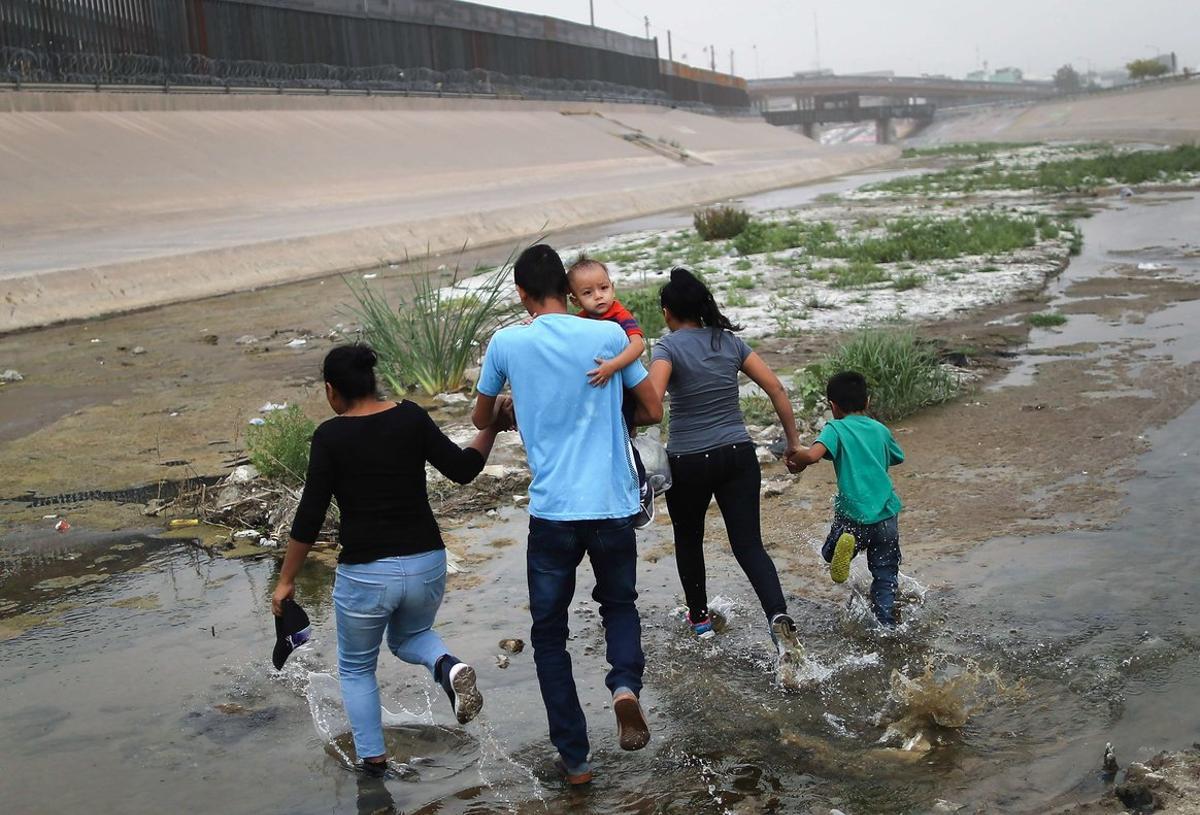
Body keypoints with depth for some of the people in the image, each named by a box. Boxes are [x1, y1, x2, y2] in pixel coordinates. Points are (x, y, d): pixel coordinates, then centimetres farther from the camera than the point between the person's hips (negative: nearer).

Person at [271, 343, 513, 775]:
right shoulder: (411, 417, -3)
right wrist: (492, 429, 14)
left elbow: (310, 516, -9)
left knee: (356, 667, 23)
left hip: (365, 573, -3)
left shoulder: (330, 436, -10)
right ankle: (447, 665, 0)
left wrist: (286, 580, 0)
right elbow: (462, 469, -1)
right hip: (426, 564, 3)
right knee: (409, 637, 31)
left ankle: (373, 757, 21)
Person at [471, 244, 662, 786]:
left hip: (551, 512, -1)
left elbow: (482, 419, 15)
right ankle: (625, 684, -3)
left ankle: (574, 759, 15)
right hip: (613, 507, 1)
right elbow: (653, 411, 7)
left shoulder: (507, 343, -2)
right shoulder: (608, 335, -1)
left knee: (549, 635, 15)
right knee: (619, 603, 26)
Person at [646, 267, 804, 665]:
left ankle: (699, 617, 35)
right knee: (749, 544, 3)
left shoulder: (668, 347, -9)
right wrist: (793, 442, 9)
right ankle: (779, 617, -19)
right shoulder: (730, 341, 5)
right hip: (738, 455, 3)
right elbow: (776, 388, 3)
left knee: (688, 538, 21)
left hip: (688, 461, -3)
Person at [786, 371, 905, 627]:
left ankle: (845, 545, -12)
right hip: (887, 515, 3)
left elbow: (812, 455, -21)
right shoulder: (880, 430, 12)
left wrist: (795, 462, -2)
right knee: (885, 575, 16)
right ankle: (886, 625, 5)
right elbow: (897, 458, 31)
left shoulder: (836, 428, -3)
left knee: (829, 554, 19)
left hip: (854, 514, -3)